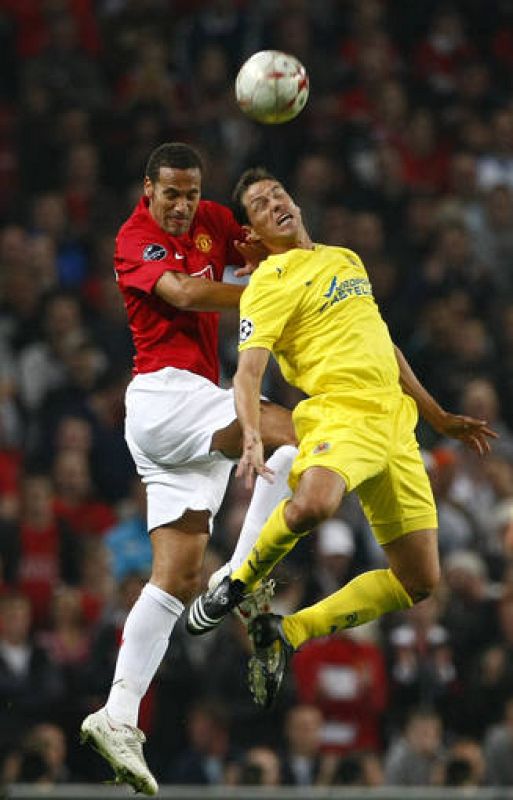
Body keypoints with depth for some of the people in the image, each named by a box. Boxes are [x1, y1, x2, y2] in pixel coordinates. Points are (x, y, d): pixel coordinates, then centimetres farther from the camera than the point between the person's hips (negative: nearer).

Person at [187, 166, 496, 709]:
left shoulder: (346, 259, 22)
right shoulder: (270, 283, -1)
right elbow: (248, 370, -13)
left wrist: (437, 416, 32)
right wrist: (252, 437, -31)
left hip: (395, 423, 7)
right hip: (339, 413, -7)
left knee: (419, 583, 2)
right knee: (312, 503, -40)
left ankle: (286, 633, 12)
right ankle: (243, 584, -10)